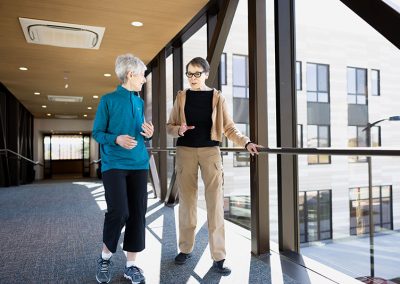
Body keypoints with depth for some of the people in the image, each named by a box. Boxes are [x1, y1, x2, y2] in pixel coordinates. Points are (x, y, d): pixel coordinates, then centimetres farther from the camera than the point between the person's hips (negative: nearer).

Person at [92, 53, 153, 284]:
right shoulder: (108, 100, -2)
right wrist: (117, 139, -19)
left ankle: (131, 264, 17)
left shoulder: (140, 102, 13)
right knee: (119, 212, -12)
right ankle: (105, 257, 17)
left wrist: (148, 134, -3)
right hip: (114, 164, -5)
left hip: (139, 164, 5)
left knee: (138, 213, 3)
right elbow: (97, 132, -2)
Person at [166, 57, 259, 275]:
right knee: (186, 201, 8)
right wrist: (179, 130, -14)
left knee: (215, 202, -5)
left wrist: (246, 142, -14)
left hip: (210, 151, -1)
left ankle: (218, 257, 2)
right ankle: (185, 248, 23)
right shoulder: (181, 97, 7)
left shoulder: (217, 98, 4)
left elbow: (229, 128, 1)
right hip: (185, 151, 2)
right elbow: (169, 126, 8)